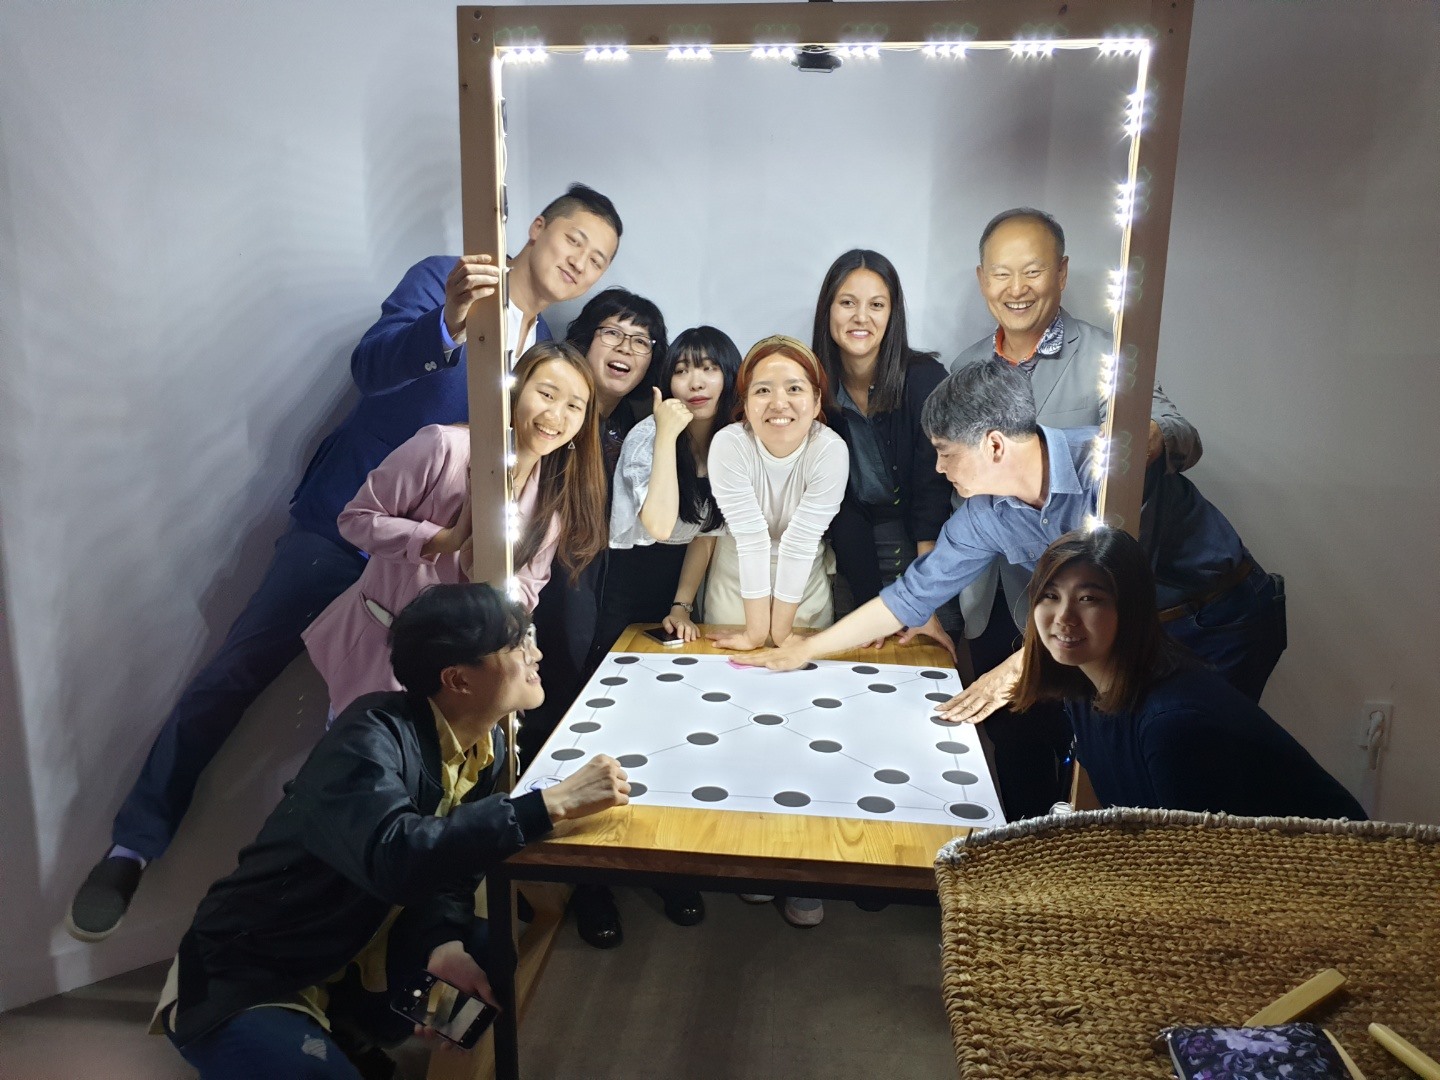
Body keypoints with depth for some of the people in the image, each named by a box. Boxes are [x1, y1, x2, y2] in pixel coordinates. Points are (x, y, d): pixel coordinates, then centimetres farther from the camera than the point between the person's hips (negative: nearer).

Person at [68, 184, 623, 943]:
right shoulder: (440, 280, -8)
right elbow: (371, 365, -25)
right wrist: (448, 324, -44)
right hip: (343, 523, -4)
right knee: (236, 673, 0)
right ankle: (135, 846, 14)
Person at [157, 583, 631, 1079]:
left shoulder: (486, 747, -2)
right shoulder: (373, 737, -27)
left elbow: (449, 861, 0)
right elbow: (396, 857, -43)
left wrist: (444, 942, -21)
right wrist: (552, 804, -42)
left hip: (355, 961, 8)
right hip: (248, 981, -8)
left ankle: (345, 1035, 11)